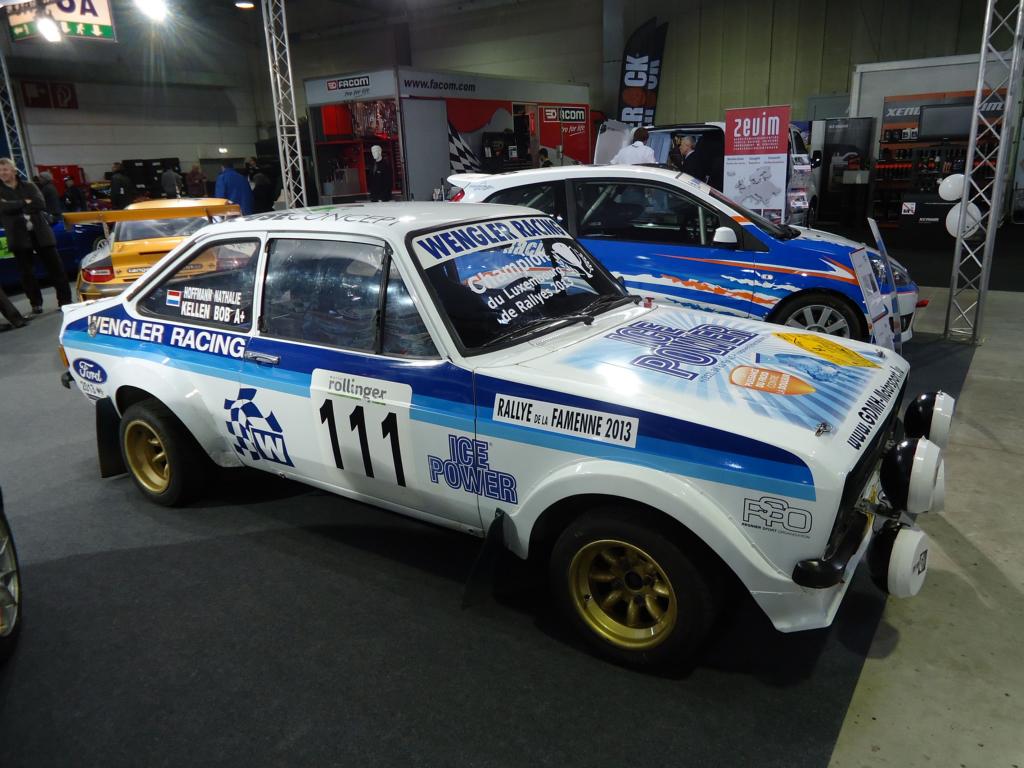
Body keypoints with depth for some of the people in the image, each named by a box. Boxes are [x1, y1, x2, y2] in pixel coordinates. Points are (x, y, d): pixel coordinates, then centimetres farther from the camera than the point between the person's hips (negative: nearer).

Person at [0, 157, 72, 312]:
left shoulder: (29, 187, 9)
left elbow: (41, 204, -7)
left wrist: (16, 206, -10)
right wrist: (26, 203, -8)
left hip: (40, 233, 1)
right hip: (19, 236, 0)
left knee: (55, 267, 1)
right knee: (26, 273, 3)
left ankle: (65, 300, 9)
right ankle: (36, 304, 12)